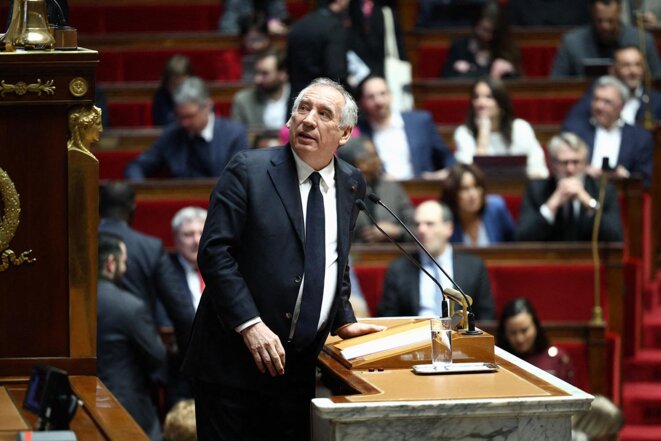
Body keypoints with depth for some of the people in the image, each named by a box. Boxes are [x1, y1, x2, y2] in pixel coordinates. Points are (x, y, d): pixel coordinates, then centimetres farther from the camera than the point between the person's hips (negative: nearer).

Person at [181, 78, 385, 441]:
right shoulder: (248, 170, -7)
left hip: (298, 367, 5)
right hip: (234, 360, -5)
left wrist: (344, 321, 10)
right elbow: (215, 253, -12)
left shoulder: (350, 184, 10)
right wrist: (251, 325, -19)